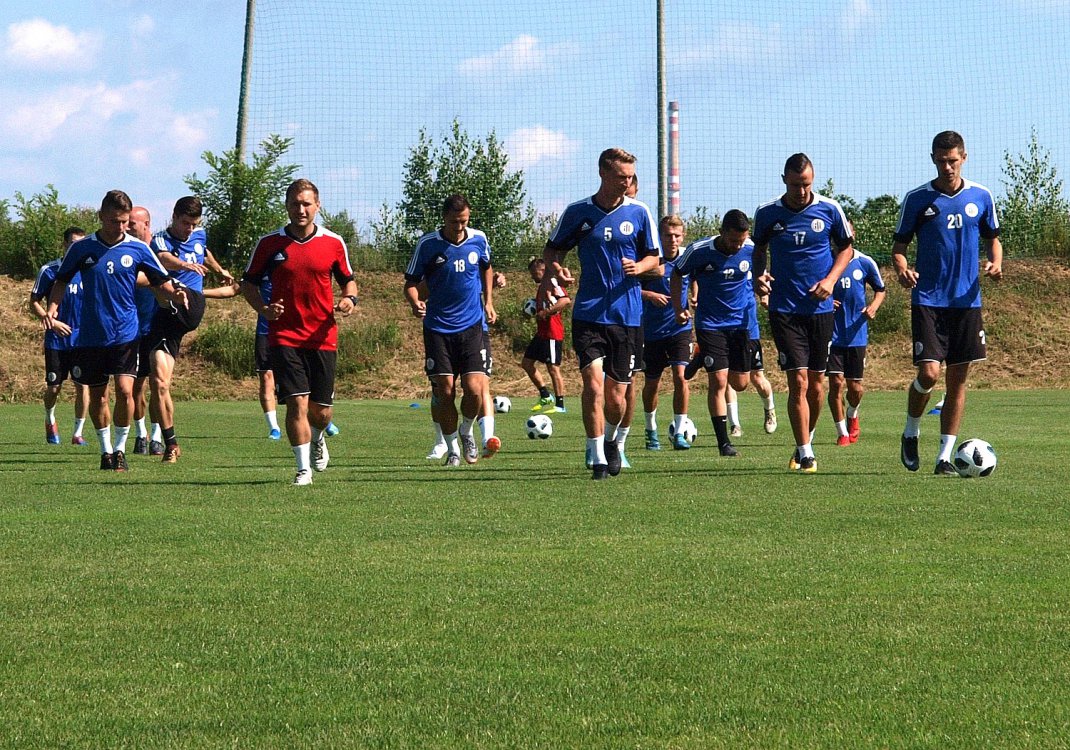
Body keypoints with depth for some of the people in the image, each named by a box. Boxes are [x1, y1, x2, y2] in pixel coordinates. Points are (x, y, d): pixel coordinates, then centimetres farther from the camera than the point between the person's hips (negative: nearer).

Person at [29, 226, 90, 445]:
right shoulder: (49, 270, -4)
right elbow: (34, 302, 0)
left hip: (83, 339, 1)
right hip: (56, 340, -1)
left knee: (82, 385, -6)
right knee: (53, 387, 4)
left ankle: (78, 433, 5)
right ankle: (50, 422, 33)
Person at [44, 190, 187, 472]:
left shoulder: (138, 249, -1)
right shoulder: (82, 248, 0)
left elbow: (161, 281, 6)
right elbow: (62, 280, 11)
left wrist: (174, 295, -15)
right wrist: (53, 308, -5)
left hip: (125, 334, -1)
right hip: (91, 335, 1)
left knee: (125, 389, -15)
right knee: (96, 395, 7)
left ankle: (120, 448, 0)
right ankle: (105, 450, 24)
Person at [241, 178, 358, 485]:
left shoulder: (334, 243, 4)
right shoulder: (269, 243, 0)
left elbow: (348, 279, 16)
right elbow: (248, 282, 8)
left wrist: (349, 299, -7)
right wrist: (263, 308, -11)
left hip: (323, 338, 2)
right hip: (284, 336, -2)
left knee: (321, 411, 6)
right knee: (297, 402, -14)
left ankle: (317, 439, 41)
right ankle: (304, 468, -5)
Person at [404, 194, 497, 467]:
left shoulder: (479, 240, 2)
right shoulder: (427, 244, -7)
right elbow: (411, 281, -1)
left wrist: (488, 302, 15)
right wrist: (415, 302, -22)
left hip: (472, 325, 1)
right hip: (438, 328, -1)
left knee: (474, 388, -11)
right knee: (445, 390, -4)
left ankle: (466, 433, 18)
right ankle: (452, 449, 13)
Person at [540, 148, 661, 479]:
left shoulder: (639, 212, 4)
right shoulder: (577, 212, 2)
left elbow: (654, 256, 10)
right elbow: (553, 248, 14)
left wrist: (638, 266, -12)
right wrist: (555, 269, -8)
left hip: (627, 314, 1)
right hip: (589, 313, -1)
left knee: (616, 395, 5)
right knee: (593, 382, -16)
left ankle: (611, 440, 35)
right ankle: (598, 458, -11)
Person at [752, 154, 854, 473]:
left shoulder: (829, 209, -2)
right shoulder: (767, 213, -2)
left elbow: (845, 248, 10)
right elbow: (759, 249, 15)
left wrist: (831, 279, -5)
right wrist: (758, 275, -5)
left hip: (820, 307, 1)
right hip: (784, 309, -1)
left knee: (816, 381, 9)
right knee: (798, 380, -12)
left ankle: (807, 441, 30)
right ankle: (805, 454, -9)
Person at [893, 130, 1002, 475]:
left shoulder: (981, 197, 6)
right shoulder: (917, 199, 0)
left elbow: (992, 239, 17)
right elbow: (899, 245, 5)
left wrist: (995, 263, -5)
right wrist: (901, 268, -17)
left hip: (967, 301, 2)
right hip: (928, 300, -2)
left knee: (958, 379, 2)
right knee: (929, 373, -14)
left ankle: (945, 455, 8)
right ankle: (911, 433, 13)